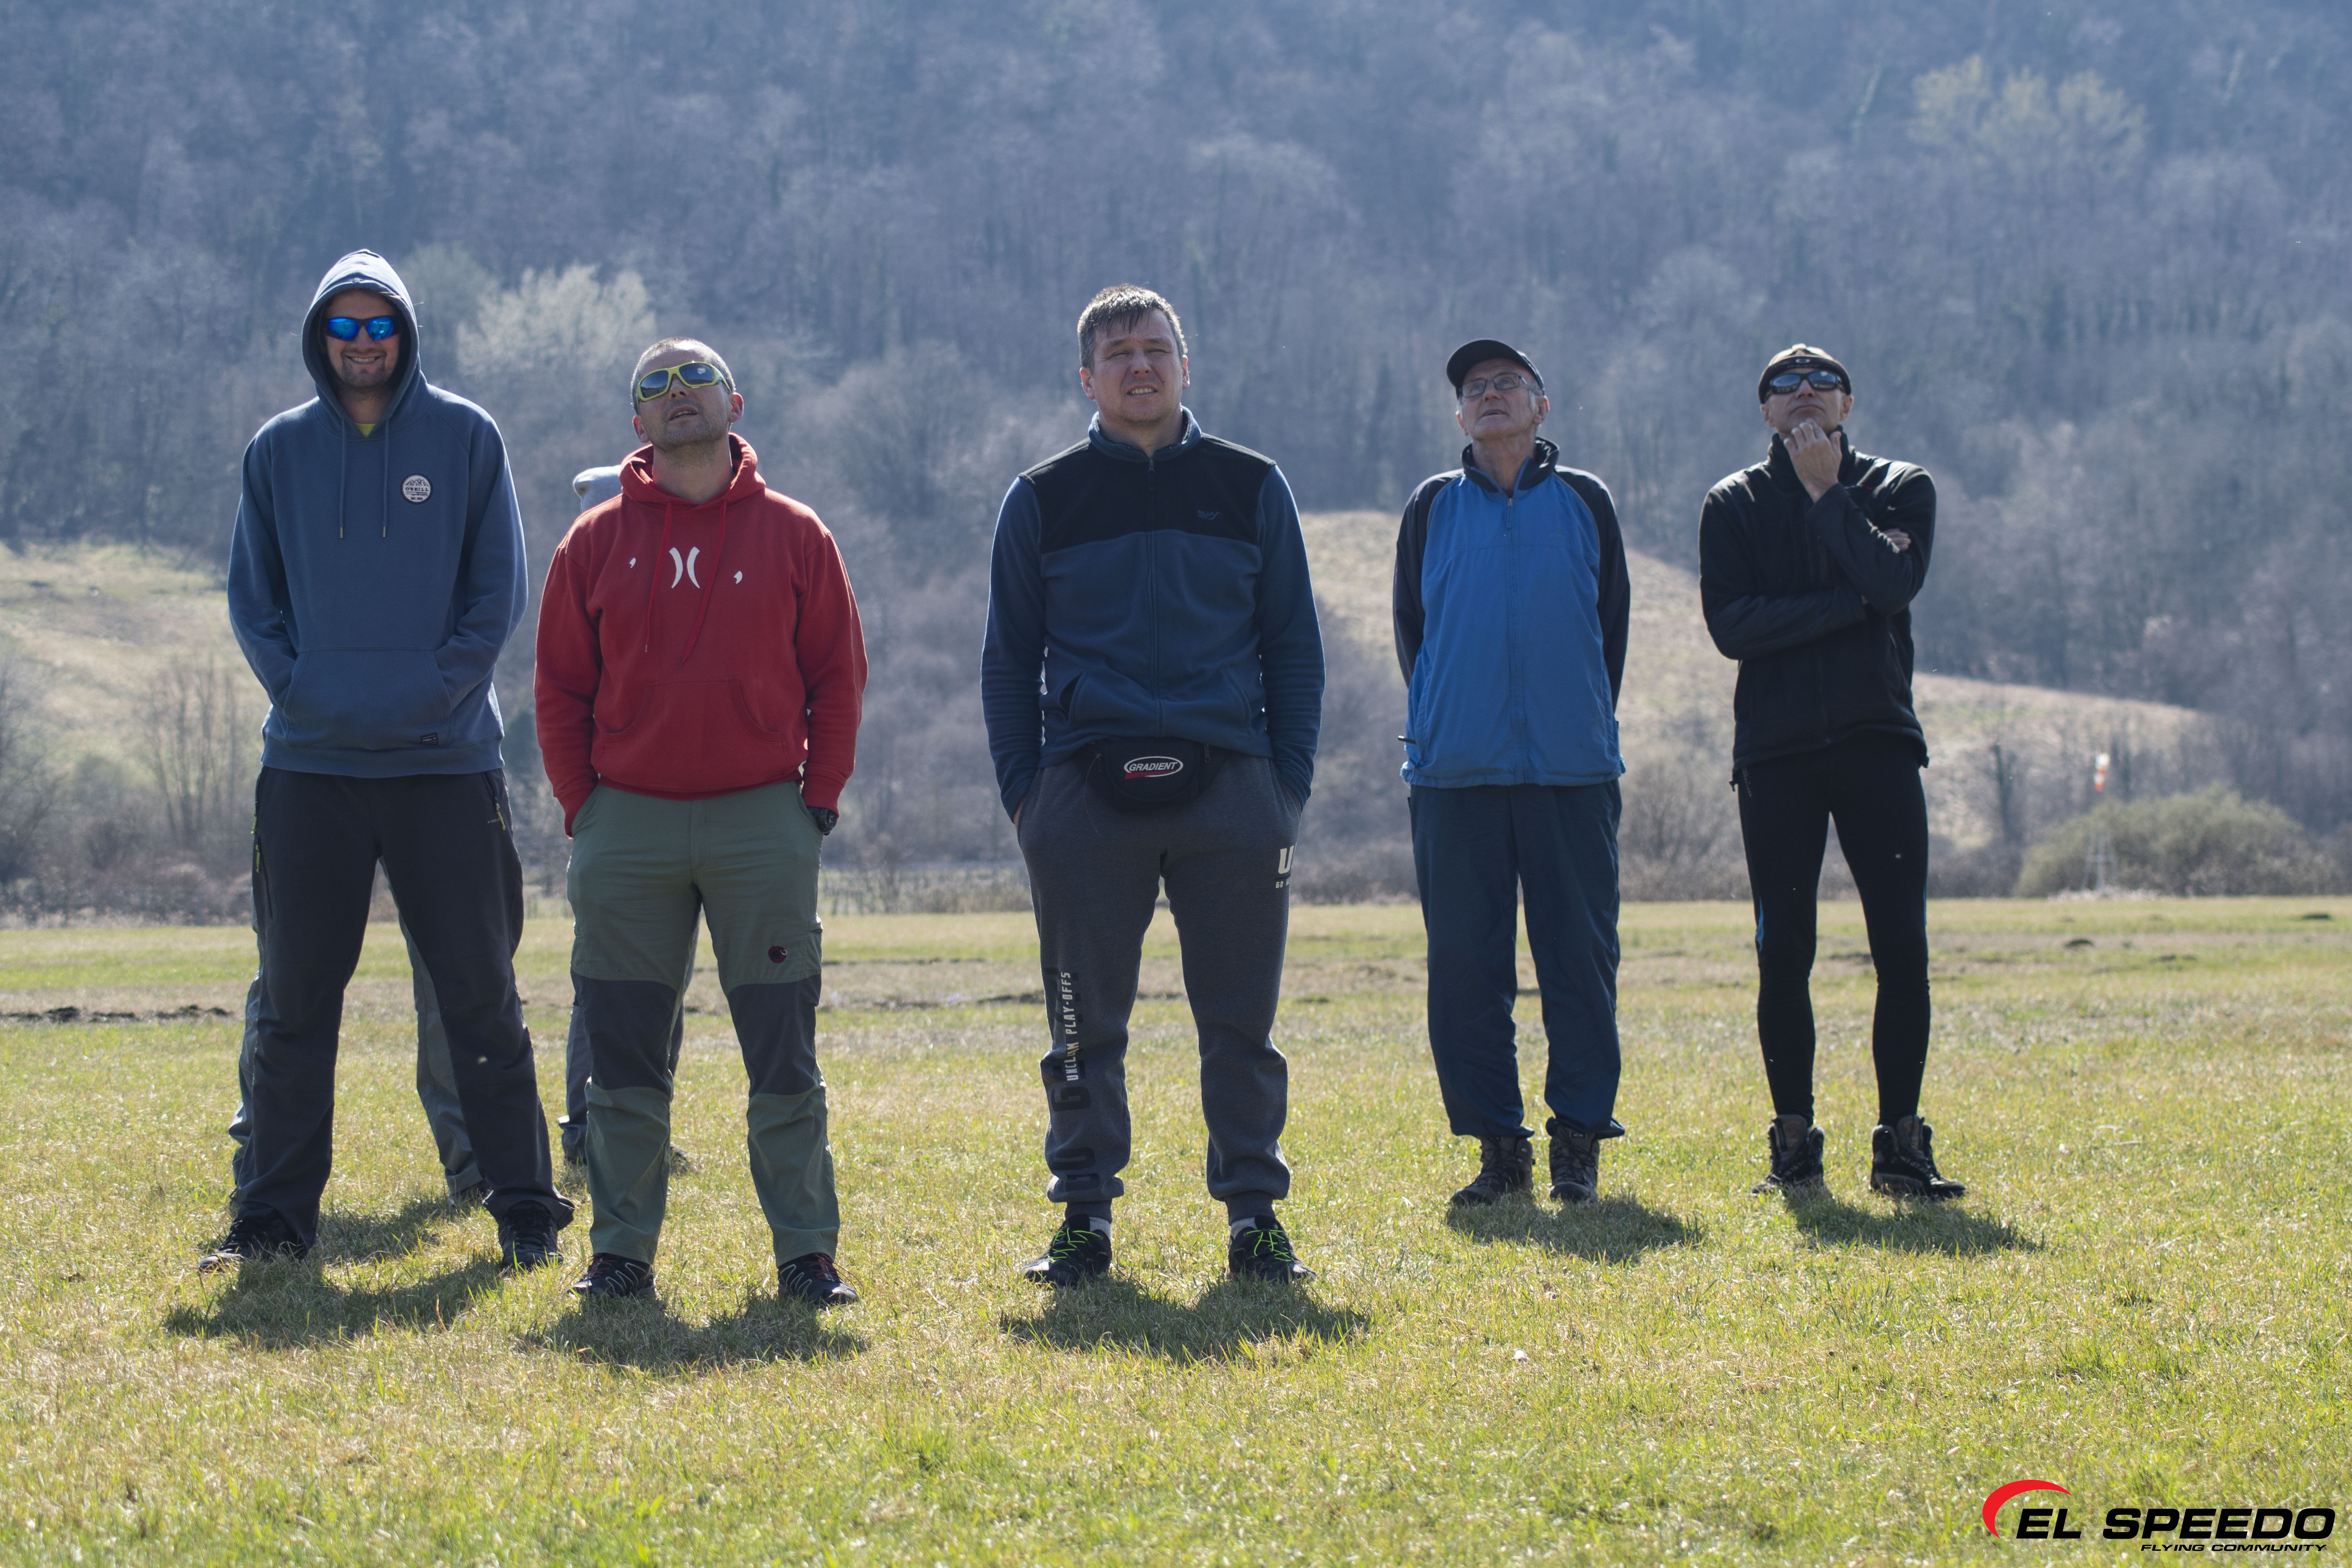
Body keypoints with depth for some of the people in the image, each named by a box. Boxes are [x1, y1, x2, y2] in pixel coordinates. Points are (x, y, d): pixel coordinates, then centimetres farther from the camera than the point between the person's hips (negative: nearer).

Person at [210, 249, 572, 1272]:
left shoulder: (465, 439, 3)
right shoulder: (280, 450, 9)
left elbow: (498, 592, 2)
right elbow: (252, 599, 11)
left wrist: (436, 691, -10)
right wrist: (300, 690, -5)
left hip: (445, 758, -2)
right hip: (310, 763, 2)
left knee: (481, 995, 1)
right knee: (294, 998, 5)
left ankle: (526, 1211, 7)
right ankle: (276, 1215, 11)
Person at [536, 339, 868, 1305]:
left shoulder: (792, 536, 5)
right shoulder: (598, 541, 7)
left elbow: (838, 678, 6)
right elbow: (560, 687, 9)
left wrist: (819, 796, -1)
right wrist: (581, 805, 2)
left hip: (763, 822, -1)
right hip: (628, 824, 1)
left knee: (784, 1054, 0)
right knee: (624, 1057, 3)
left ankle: (806, 1252, 6)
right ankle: (622, 1250, 11)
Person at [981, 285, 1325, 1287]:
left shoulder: (1251, 488, 10)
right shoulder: (1043, 500, 9)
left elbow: (1293, 648, 11)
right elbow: (1009, 662, 11)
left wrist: (1290, 782, 2)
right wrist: (1022, 793, 1)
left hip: (1229, 787, 0)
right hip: (1085, 793, 0)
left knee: (1241, 1021, 1)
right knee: (1085, 1025, 2)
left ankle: (1255, 1215, 9)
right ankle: (1083, 1219, 10)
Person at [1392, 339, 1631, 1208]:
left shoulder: (1584, 501, 9)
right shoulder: (1433, 507, 10)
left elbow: (1612, 623, 11)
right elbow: (1411, 627, 14)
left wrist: (1585, 727, 7)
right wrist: (1439, 728, 9)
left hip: (1572, 772, -1)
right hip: (1456, 775, 1)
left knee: (1580, 955, -1)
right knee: (1465, 962, -1)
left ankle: (1579, 1141, 5)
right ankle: (1498, 1146, 7)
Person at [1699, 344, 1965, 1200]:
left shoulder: (1900, 488, 10)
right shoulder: (1734, 505, 10)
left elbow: (1895, 583, -10)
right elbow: (1731, 624, -6)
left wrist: (1828, 490, -7)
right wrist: (1851, 600, -10)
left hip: (1877, 741, 0)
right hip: (1775, 750, 0)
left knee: (1903, 950, -5)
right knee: (1783, 954, -1)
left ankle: (1900, 1144, 3)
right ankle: (1794, 1144, 6)